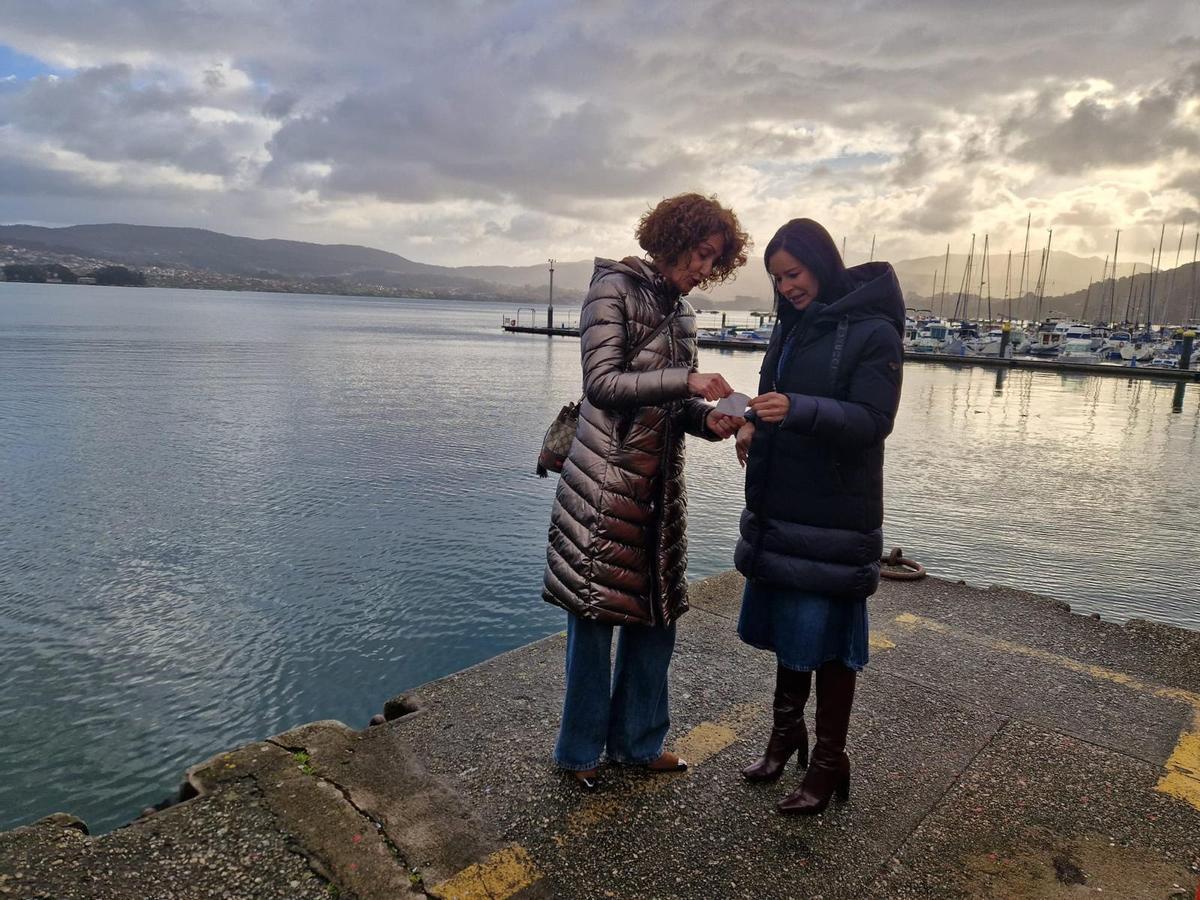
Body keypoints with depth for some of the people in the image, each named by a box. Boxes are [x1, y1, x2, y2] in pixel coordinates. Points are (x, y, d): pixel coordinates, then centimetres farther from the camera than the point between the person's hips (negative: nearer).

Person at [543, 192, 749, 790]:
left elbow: (673, 404, 15)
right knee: (595, 614, 2)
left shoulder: (679, 309, 15)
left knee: (656, 614, 12)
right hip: (605, 482, -7)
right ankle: (580, 750, 22)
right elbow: (603, 382, -15)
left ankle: (637, 741, 30)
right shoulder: (614, 288, -6)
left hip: (659, 482, 8)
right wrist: (688, 381, -19)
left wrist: (709, 419, -5)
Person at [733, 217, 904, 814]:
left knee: (827, 637, 3)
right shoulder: (792, 325, 10)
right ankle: (786, 733, 34)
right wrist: (754, 422, -3)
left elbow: (873, 421, -17)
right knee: (784, 621, 16)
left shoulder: (873, 332, -10)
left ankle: (829, 763, 20)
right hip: (781, 505, 7)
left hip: (835, 515, -6)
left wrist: (797, 409, -32)